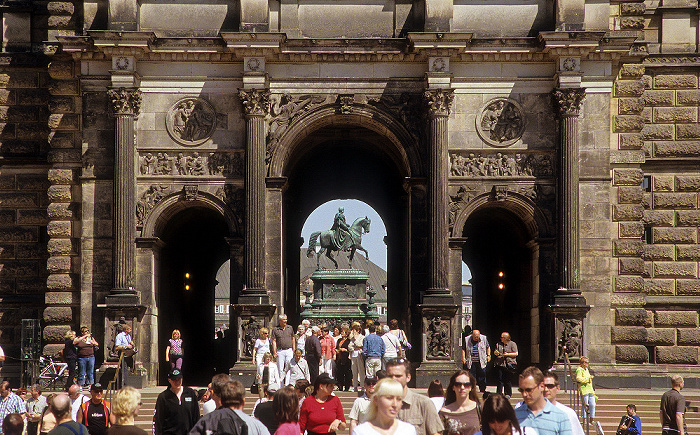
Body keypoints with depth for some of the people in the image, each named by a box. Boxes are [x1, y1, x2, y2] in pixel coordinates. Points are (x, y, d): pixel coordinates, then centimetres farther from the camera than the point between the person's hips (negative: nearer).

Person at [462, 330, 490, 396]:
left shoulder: (484, 339, 2)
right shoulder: (467, 340, 0)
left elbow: (488, 347, 16)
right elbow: (463, 349, 9)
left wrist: (488, 355, 6)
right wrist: (463, 357, -1)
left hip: (481, 362, 1)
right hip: (471, 363, 0)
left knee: (482, 376, 2)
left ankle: (482, 390, 14)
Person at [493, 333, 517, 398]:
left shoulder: (512, 344, 1)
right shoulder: (498, 344, 15)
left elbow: (516, 353, -3)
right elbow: (495, 352, 25)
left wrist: (508, 354, -13)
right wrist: (495, 353, 1)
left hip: (509, 364, -4)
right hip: (499, 364, 4)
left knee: (507, 380, -1)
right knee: (500, 379, 0)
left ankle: (508, 393, 8)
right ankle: (499, 393, 4)